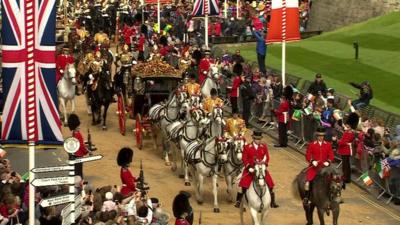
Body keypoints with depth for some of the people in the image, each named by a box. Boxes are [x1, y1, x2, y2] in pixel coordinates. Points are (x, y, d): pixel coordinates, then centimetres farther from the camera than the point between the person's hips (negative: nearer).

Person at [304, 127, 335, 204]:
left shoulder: (328, 145, 7)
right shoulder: (311, 145, 2)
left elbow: (331, 155, 6)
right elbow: (307, 155, 0)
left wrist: (328, 162, -14)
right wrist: (312, 161, -18)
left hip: (325, 166, 2)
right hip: (314, 166, -2)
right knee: (308, 180, -21)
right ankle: (306, 197, -9)